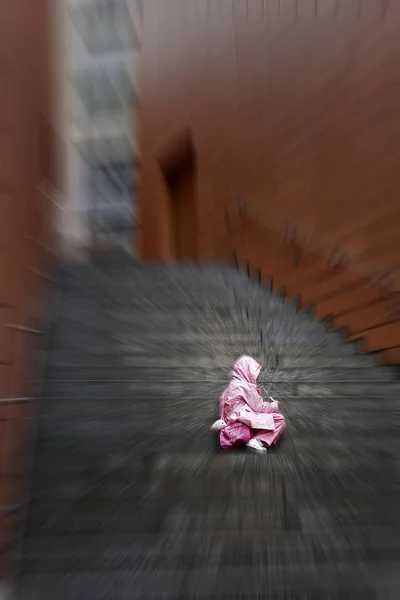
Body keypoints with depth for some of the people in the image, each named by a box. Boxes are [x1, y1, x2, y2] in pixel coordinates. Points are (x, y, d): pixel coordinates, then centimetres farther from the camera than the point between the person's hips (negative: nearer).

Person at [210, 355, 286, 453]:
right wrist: (274, 405, 14)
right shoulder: (246, 386, -7)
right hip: (244, 420, -9)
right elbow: (259, 407, -4)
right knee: (280, 420, -7)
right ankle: (257, 441, -23)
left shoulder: (233, 384, 19)